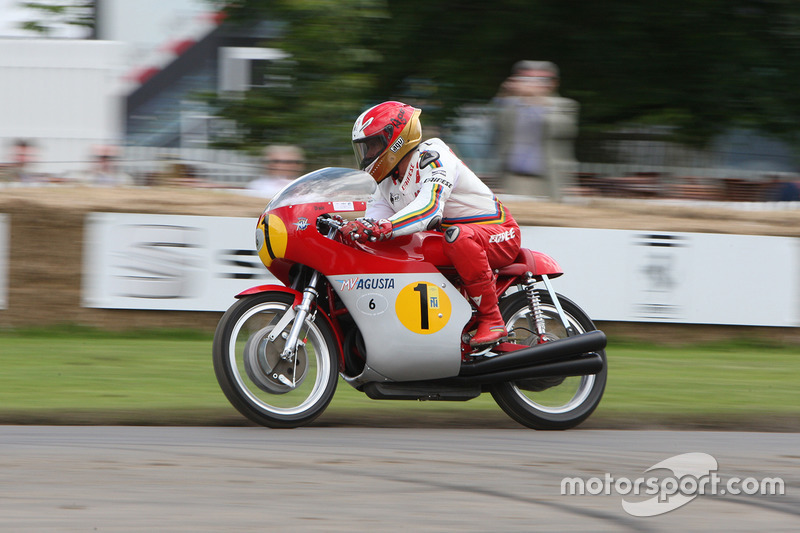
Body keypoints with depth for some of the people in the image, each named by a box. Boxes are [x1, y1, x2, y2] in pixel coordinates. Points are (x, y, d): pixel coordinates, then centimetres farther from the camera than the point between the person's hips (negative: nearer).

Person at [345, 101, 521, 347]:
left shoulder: (432, 156, -19)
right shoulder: (389, 180, 9)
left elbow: (430, 207, -37)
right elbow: (374, 217, -4)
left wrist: (385, 227, -51)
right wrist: (350, 228, -27)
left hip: (500, 234, -9)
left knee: (458, 237, -42)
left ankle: (492, 319, -31)